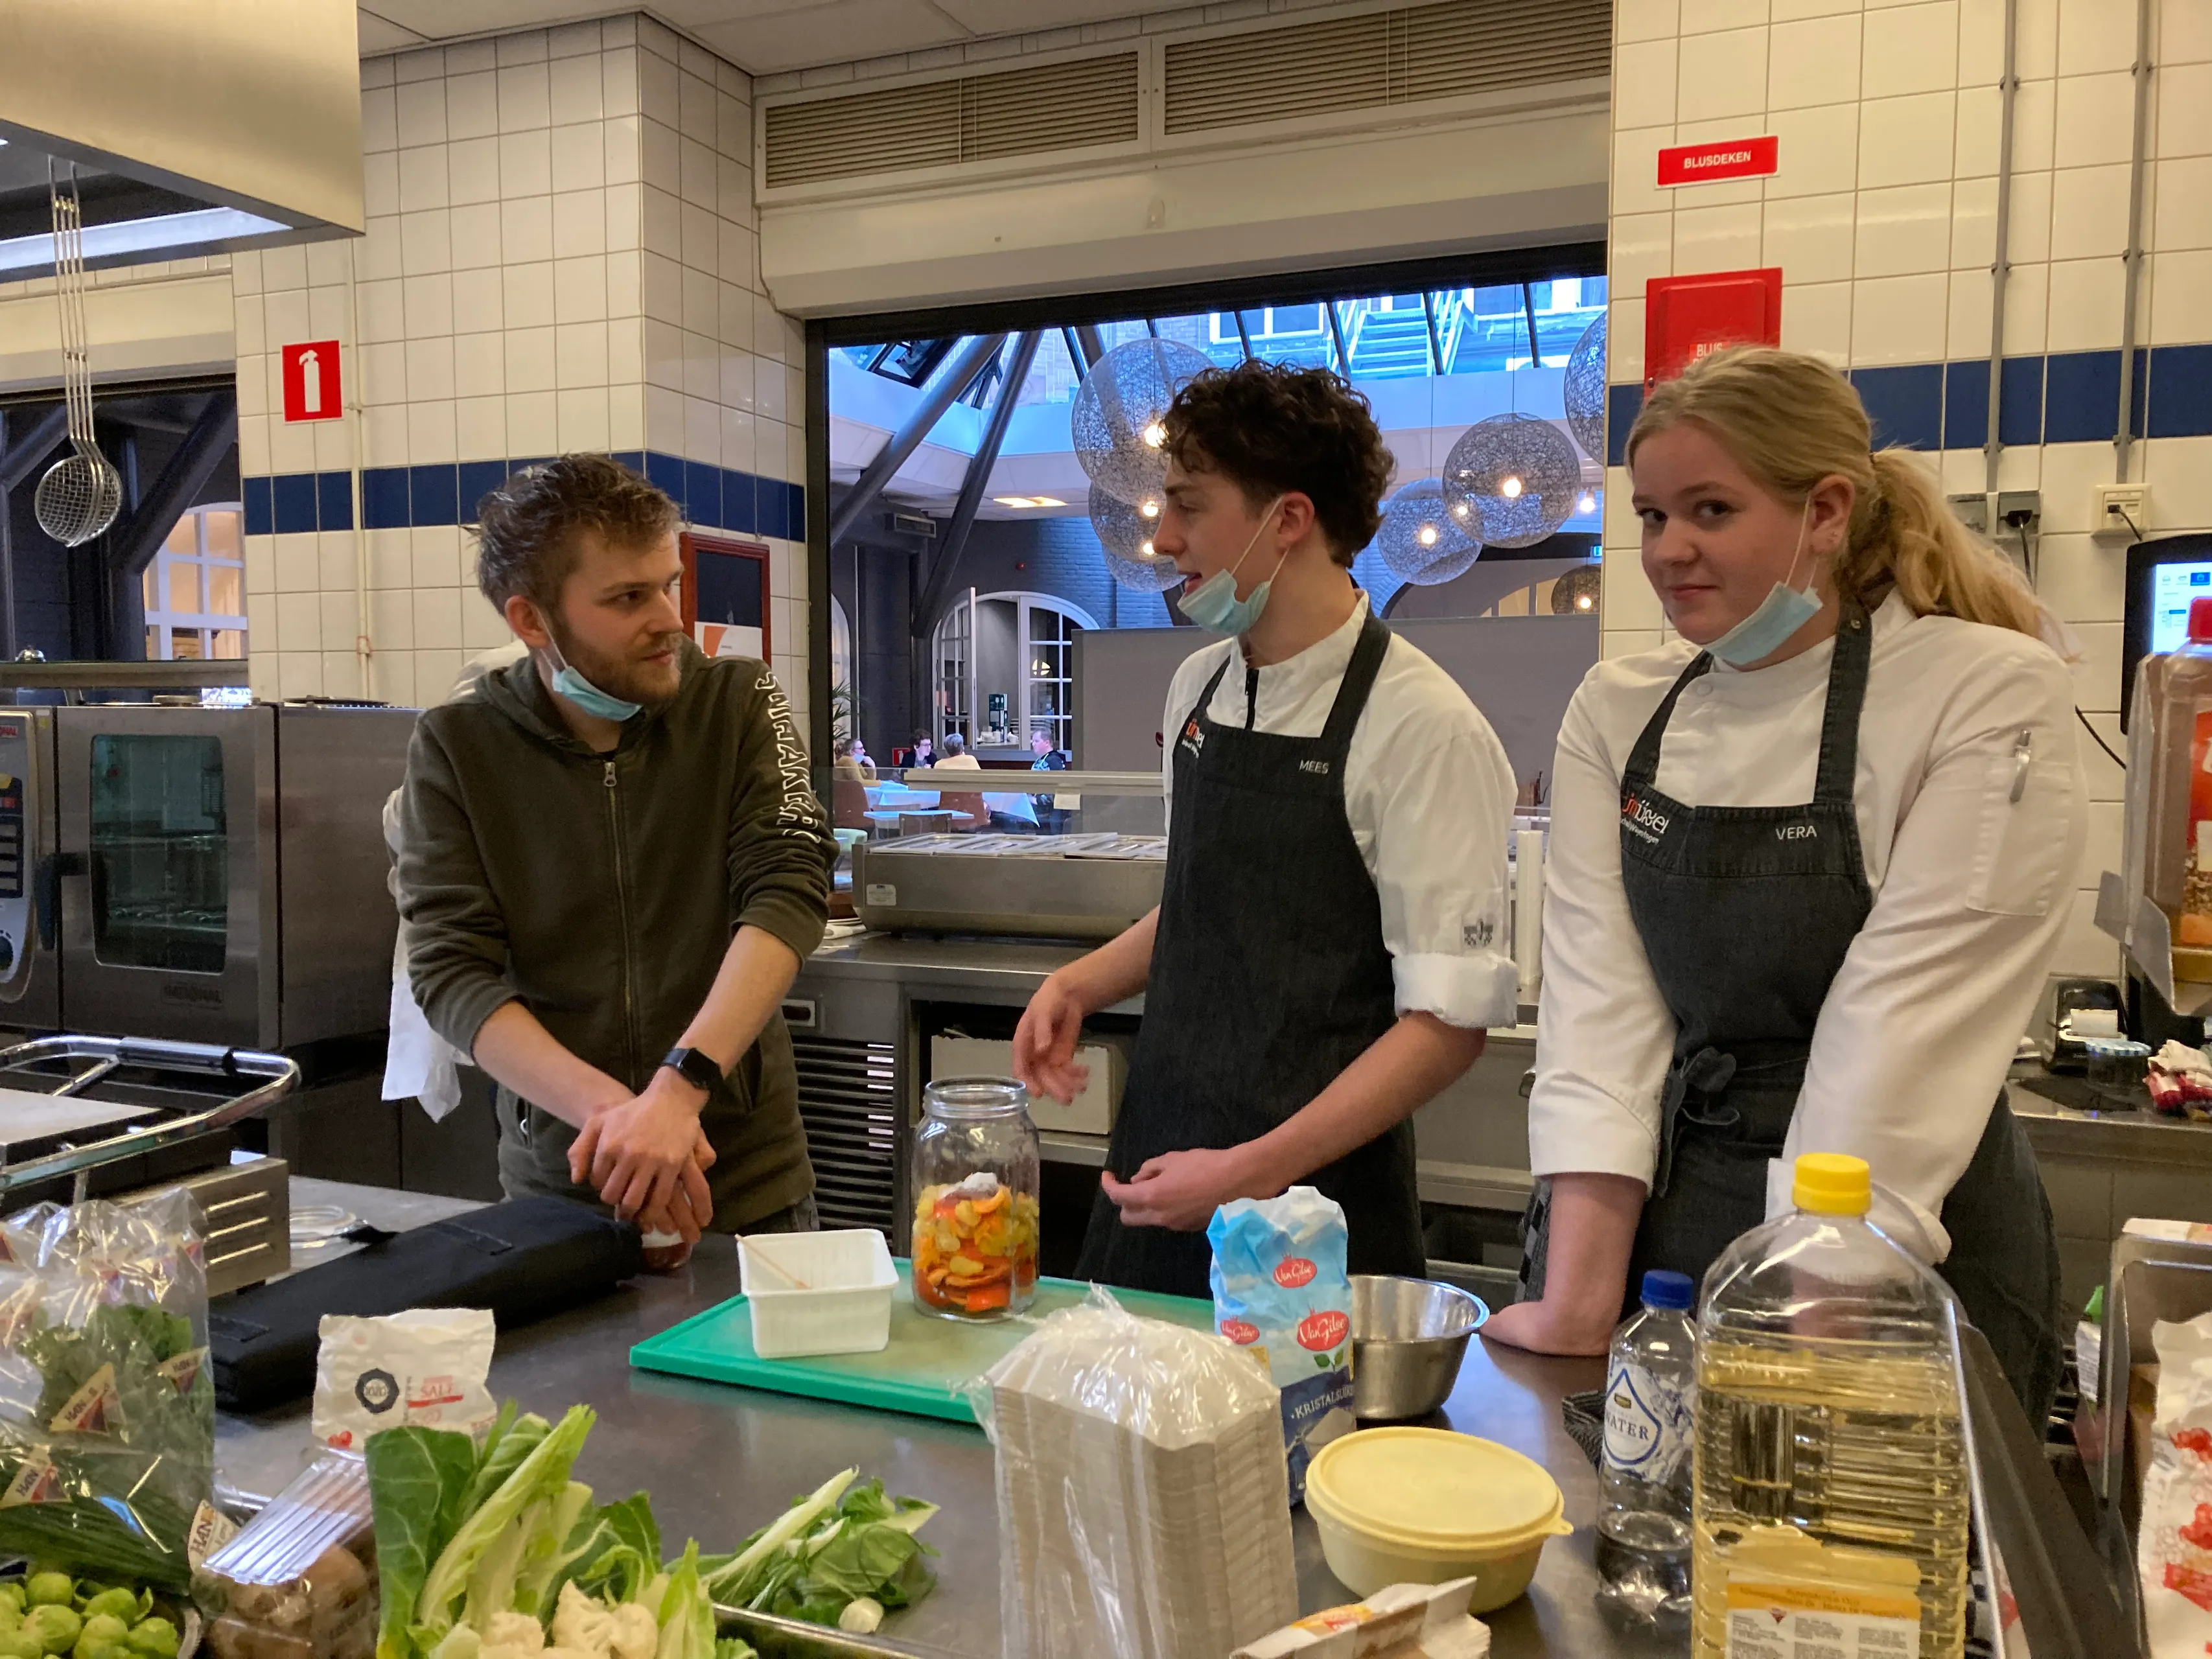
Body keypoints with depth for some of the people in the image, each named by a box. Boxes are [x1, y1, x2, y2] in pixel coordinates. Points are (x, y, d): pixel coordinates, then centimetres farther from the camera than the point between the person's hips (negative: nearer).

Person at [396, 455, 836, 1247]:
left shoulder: (738, 702, -5)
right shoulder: (456, 746, -4)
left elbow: (789, 893, -16)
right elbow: (450, 972, -11)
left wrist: (679, 1087, -30)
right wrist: (611, 1109, -26)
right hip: (557, 1181, 1)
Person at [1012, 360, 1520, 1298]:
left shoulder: (1421, 727, -17)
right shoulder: (1198, 689, 5)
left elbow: (1450, 1017, -17)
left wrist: (1254, 1171, -20)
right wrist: (1081, 984, 2)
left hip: (1312, 1192, -6)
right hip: (1155, 1157, 6)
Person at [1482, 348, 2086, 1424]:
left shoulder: (1991, 698, -12)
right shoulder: (1618, 711, 0)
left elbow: (1898, 1032, -19)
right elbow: (1599, 1011, -7)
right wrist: (1578, 1309, -14)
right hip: (1656, 1226, 4)